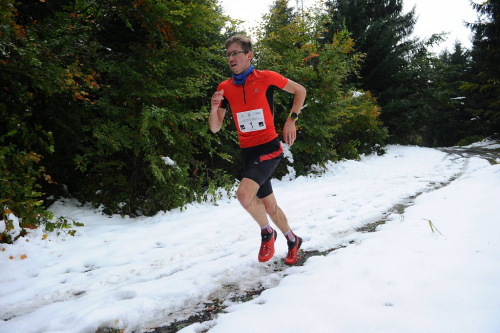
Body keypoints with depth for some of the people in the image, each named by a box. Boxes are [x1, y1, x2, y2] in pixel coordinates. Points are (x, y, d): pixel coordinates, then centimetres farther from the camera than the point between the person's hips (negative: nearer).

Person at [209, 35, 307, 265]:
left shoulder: (266, 78, -7)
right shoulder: (225, 88, 4)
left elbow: (300, 91, 6)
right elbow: (215, 128, 5)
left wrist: (291, 120, -5)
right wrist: (214, 108, -15)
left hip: (269, 148, -5)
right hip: (247, 151, 5)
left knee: (244, 194, -26)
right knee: (269, 205, 14)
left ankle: (267, 232, 3)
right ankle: (292, 240, 38)